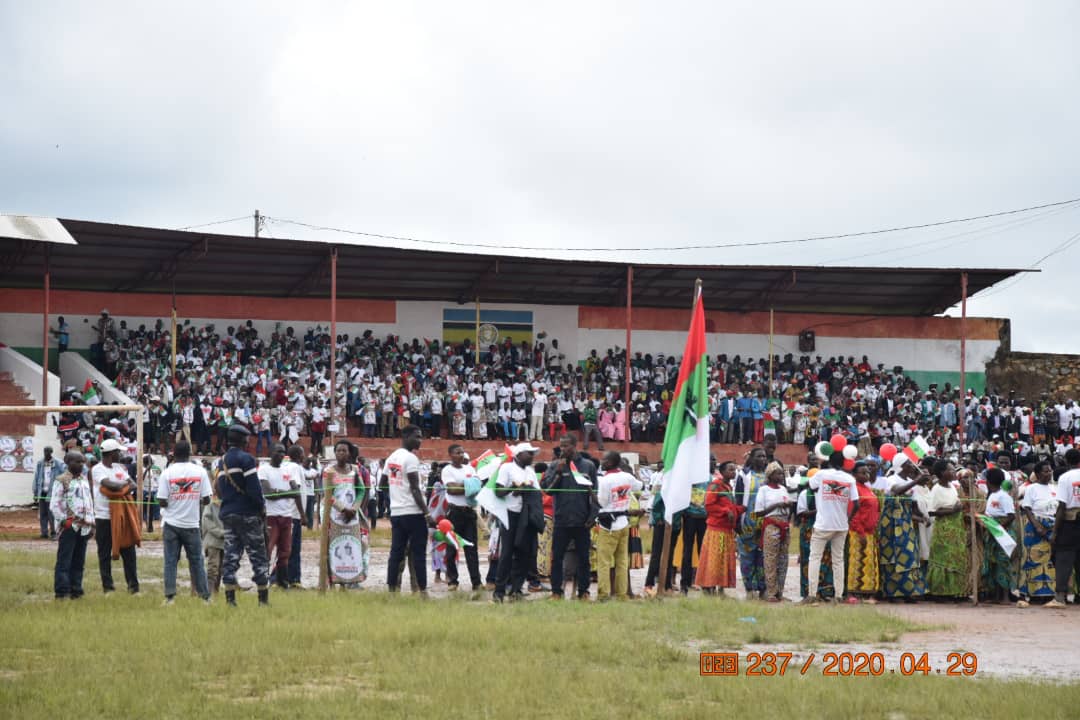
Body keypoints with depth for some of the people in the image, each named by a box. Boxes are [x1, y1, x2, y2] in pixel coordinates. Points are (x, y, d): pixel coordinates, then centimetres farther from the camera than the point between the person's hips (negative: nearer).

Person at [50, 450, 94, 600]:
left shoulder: (84, 480, 17)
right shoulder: (61, 480, -5)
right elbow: (54, 505, -8)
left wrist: (91, 522, 15)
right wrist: (64, 520, -14)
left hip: (84, 526, 7)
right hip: (69, 526, -7)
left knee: (79, 562, 9)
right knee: (64, 561, -8)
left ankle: (76, 590, 14)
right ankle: (62, 591, -8)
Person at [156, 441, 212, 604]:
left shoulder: (167, 473, -6)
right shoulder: (200, 472, -2)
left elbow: (162, 502, -9)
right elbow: (206, 500, -4)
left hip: (171, 524, -1)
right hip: (192, 524, 1)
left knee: (170, 561, 2)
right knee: (196, 561, 8)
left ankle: (170, 595, -4)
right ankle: (205, 596, 8)